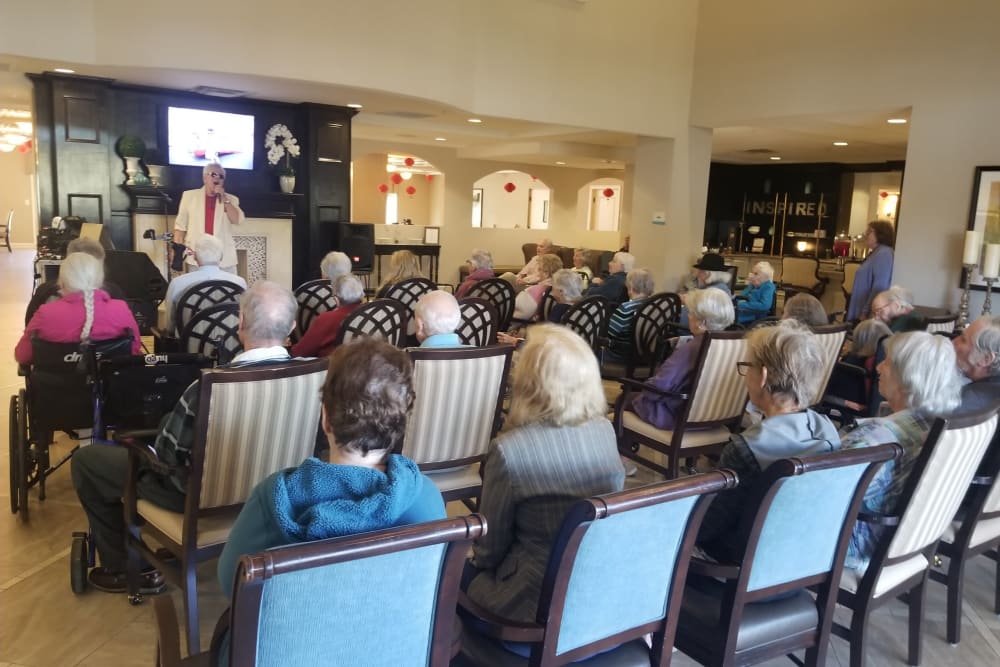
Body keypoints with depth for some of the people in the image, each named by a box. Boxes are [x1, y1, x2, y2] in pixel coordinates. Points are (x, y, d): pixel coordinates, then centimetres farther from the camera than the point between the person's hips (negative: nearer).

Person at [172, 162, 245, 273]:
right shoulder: (189, 196, 8)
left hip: (225, 259, 1)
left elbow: (238, 220, -6)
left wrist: (224, 198, -9)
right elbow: (180, 225, 8)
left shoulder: (231, 199, 10)